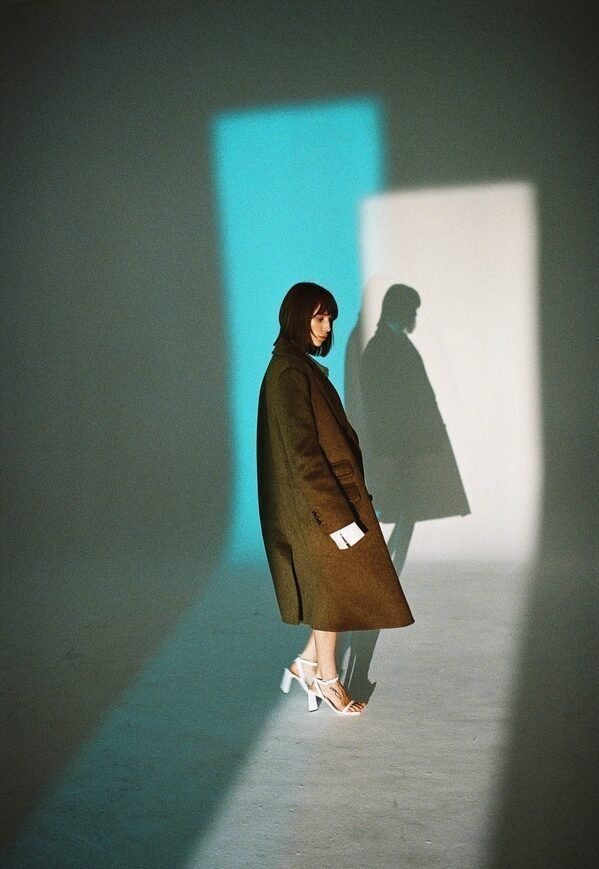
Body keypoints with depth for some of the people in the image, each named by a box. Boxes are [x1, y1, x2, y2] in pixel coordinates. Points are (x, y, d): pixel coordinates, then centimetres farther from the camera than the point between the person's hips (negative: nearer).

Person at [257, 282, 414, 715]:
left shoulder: (300, 366, 11)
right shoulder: (289, 373, -20)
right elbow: (302, 454, -24)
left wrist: (343, 505, 21)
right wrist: (336, 516, -24)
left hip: (329, 492, 10)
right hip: (317, 502, -10)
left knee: (336, 587, 17)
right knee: (333, 588, 6)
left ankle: (307, 663, 30)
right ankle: (327, 679, 25)